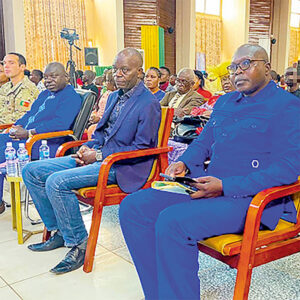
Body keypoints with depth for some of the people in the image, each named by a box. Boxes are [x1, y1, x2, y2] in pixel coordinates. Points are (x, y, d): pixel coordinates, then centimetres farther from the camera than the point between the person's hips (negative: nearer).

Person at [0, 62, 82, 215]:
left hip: (45, 143, -10)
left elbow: (60, 124, -19)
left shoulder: (71, 97, -6)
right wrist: (16, 127, 3)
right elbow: (30, 114, 26)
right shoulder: (44, 94, 25)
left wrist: (28, 133, -21)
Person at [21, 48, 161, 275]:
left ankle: (79, 242, -11)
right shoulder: (114, 96, 16)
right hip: (97, 156, 10)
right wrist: (88, 147, 1)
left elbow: (142, 148, -16)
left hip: (122, 166, -9)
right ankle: (60, 231, 11)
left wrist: (99, 155, -17)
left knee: (57, 182, -28)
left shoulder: (149, 105, -12)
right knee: (32, 171, 3)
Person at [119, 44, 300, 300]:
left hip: (252, 198, -8)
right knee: (133, 206, -7)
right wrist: (184, 163, 4)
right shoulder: (224, 102, 21)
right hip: (208, 186, 8)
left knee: (172, 221, -32)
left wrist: (224, 187, -22)